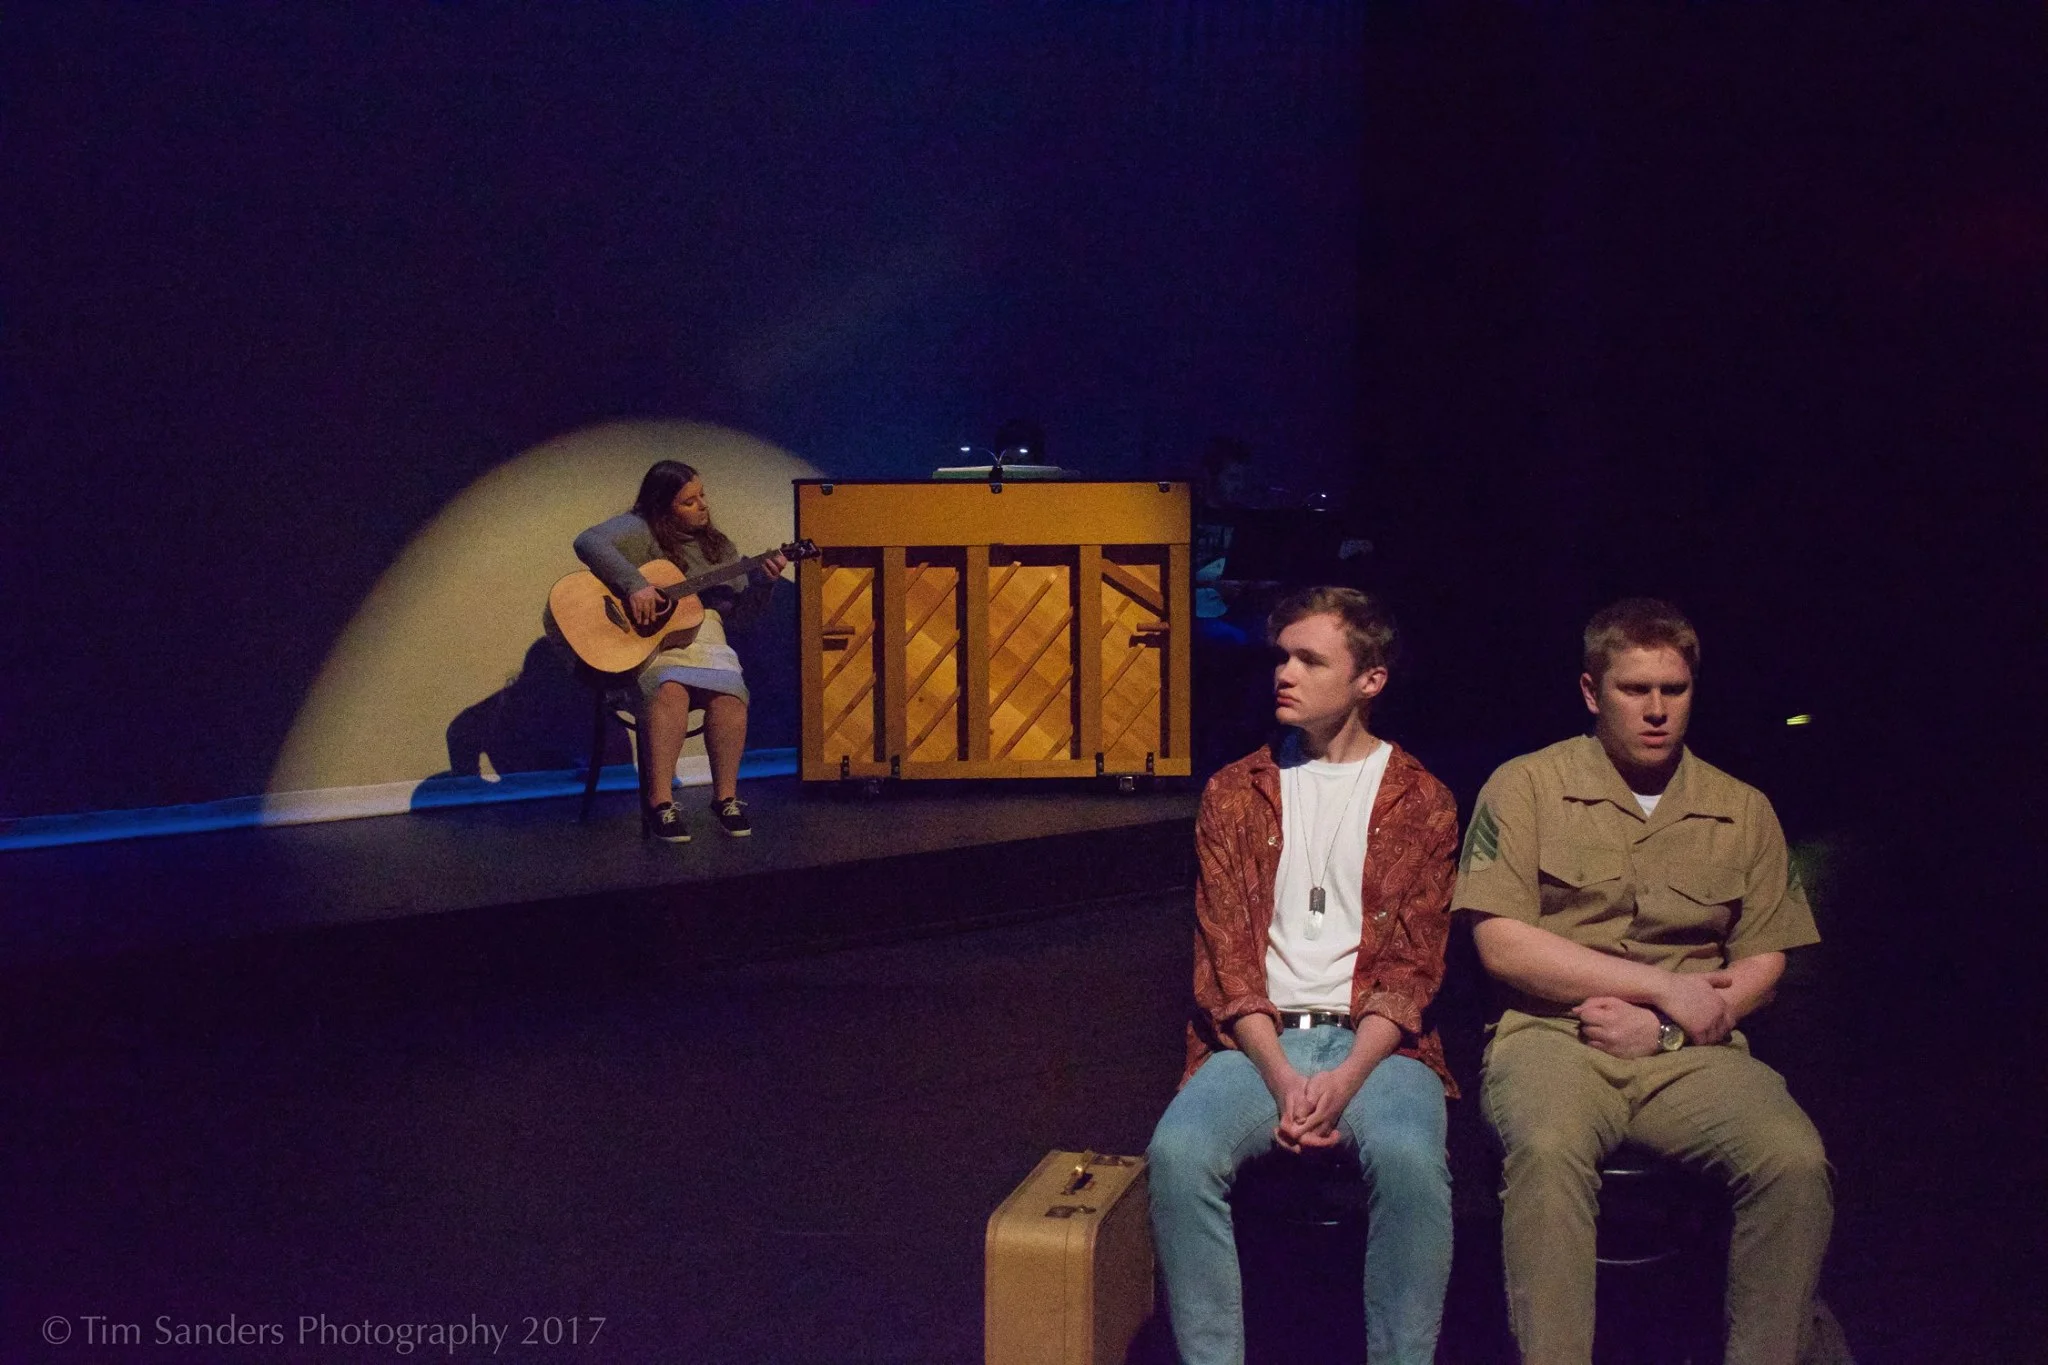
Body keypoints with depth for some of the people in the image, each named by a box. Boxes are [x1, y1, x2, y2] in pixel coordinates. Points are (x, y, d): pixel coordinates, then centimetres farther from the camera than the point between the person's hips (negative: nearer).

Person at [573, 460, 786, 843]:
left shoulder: (716, 545, 18)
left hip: (702, 637, 5)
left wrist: (763, 580, -2)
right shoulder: (641, 530, -2)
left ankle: (726, 798, -15)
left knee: (729, 694, -28)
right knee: (670, 691, -37)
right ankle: (659, 803, -30)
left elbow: (743, 606, 18)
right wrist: (634, 585, -28)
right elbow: (589, 542, -21)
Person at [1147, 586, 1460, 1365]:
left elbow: (1412, 965, 1)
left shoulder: (1421, 802, 8)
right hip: (1257, 1039, 1)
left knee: (1409, 1157, -34)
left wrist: (1345, 1079, -16)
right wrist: (1281, 1076, -12)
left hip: (1374, 1040, -1)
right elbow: (1225, 951, 5)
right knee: (1180, 1152, -30)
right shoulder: (1235, 794, 13)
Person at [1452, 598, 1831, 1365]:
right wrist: (1666, 986, -7)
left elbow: (1763, 964, 11)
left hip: (1692, 1054, 3)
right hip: (1552, 1036, -2)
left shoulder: (1742, 811, 16)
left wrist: (1665, 1027, -9)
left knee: (1794, 1158, -27)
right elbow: (1501, 944, -4)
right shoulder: (1525, 788, 6)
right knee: (1549, 1147, -37)